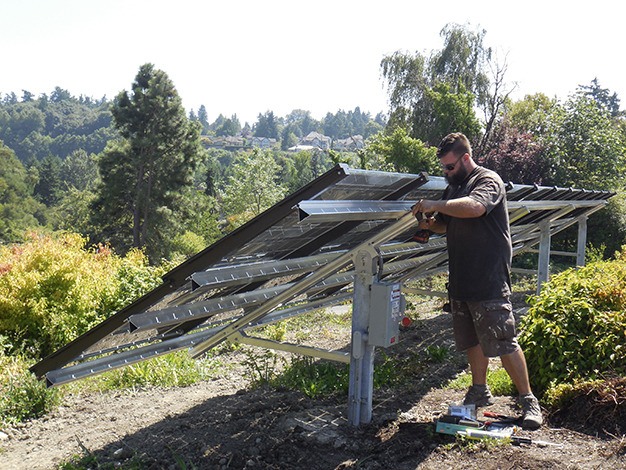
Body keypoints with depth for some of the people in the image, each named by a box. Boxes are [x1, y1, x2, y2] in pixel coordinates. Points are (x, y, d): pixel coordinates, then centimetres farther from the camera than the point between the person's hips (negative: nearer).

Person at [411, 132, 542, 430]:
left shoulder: (488, 180, -9)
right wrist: (430, 223, 4)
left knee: (503, 343, -5)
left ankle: (528, 400, 7)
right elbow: (448, 224, 26)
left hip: (489, 281, -8)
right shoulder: (453, 187, 17)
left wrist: (435, 205, -24)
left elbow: (474, 207, -32)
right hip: (461, 280, 8)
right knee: (472, 340, 16)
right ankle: (479, 392, 30)